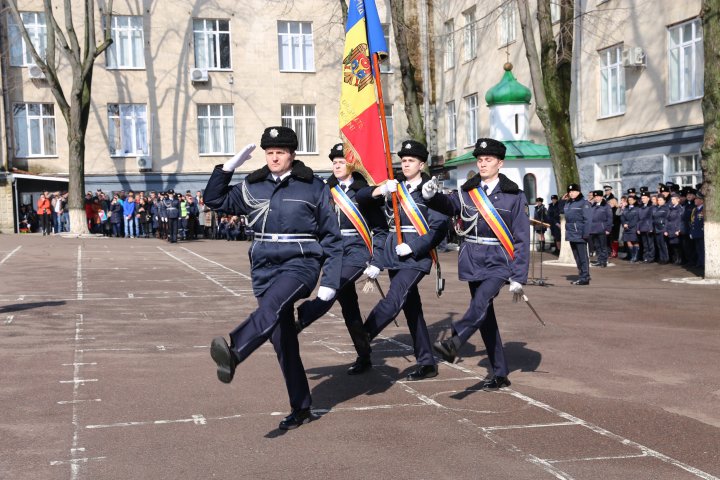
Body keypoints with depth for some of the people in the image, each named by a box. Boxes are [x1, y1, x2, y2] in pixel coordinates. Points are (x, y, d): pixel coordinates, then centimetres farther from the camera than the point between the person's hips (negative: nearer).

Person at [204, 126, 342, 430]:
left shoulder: (313, 187, 1)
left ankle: (233, 354, -57)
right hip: (265, 268, 4)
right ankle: (301, 409, 13)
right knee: (283, 342, 3)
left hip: (301, 263, -4)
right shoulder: (254, 186, 11)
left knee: (272, 304, -35)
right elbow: (214, 200, 17)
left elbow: (332, 237, 3)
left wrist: (330, 281, -4)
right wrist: (229, 167, 4)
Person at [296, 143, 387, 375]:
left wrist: (376, 263, -8)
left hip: (358, 251, -4)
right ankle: (363, 357, 18)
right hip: (335, 251, 5)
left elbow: (380, 230, -1)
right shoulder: (327, 190, 7)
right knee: (347, 303, 7)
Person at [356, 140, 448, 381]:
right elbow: (360, 198, 5)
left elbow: (440, 228, -11)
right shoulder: (393, 186, 12)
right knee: (411, 307, 9)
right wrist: (379, 191, -15)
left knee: (395, 297, -24)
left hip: (417, 255, -6)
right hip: (393, 254, 6)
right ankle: (427, 363, 17)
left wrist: (412, 248, -17)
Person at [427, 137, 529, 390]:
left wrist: (518, 277, -7)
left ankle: (453, 343, -47)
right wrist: (432, 196, -31)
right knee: (484, 315, 7)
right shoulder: (468, 191, 9)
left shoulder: (514, 195, -1)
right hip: (473, 260, 4)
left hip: (499, 261, -4)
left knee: (482, 300, -30)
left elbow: (521, 238, -3)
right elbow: (449, 205, -8)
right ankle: (500, 373, 16)